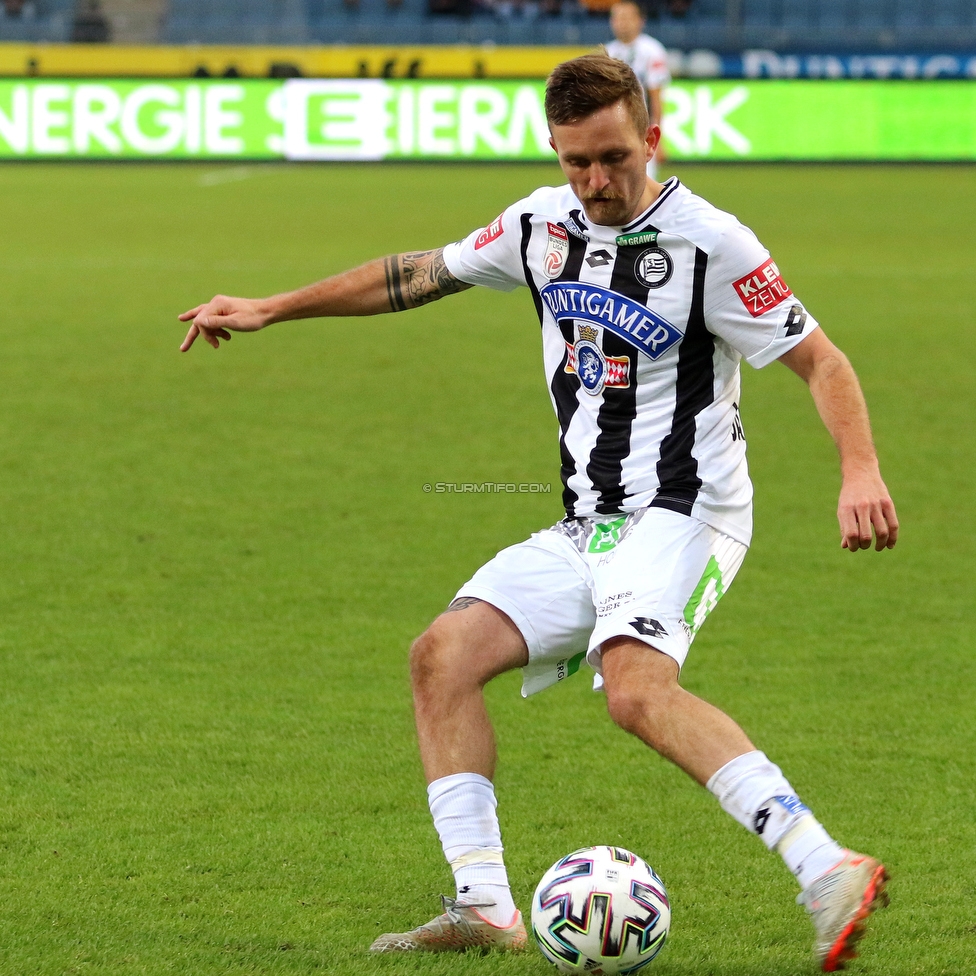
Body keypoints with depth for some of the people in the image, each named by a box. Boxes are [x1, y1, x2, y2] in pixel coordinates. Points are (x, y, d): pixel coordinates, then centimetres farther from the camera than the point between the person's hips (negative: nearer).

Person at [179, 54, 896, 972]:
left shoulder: (707, 242, -11)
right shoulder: (543, 224, 8)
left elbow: (819, 360, -9)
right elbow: (418, 274, 21)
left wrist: (860, 471, -26)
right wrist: (267, 310, 25)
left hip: (681, 516, -8)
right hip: (585, 531, 8)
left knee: (636, 688, -32)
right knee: (443, 653, -6)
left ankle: (829, 873, -40)